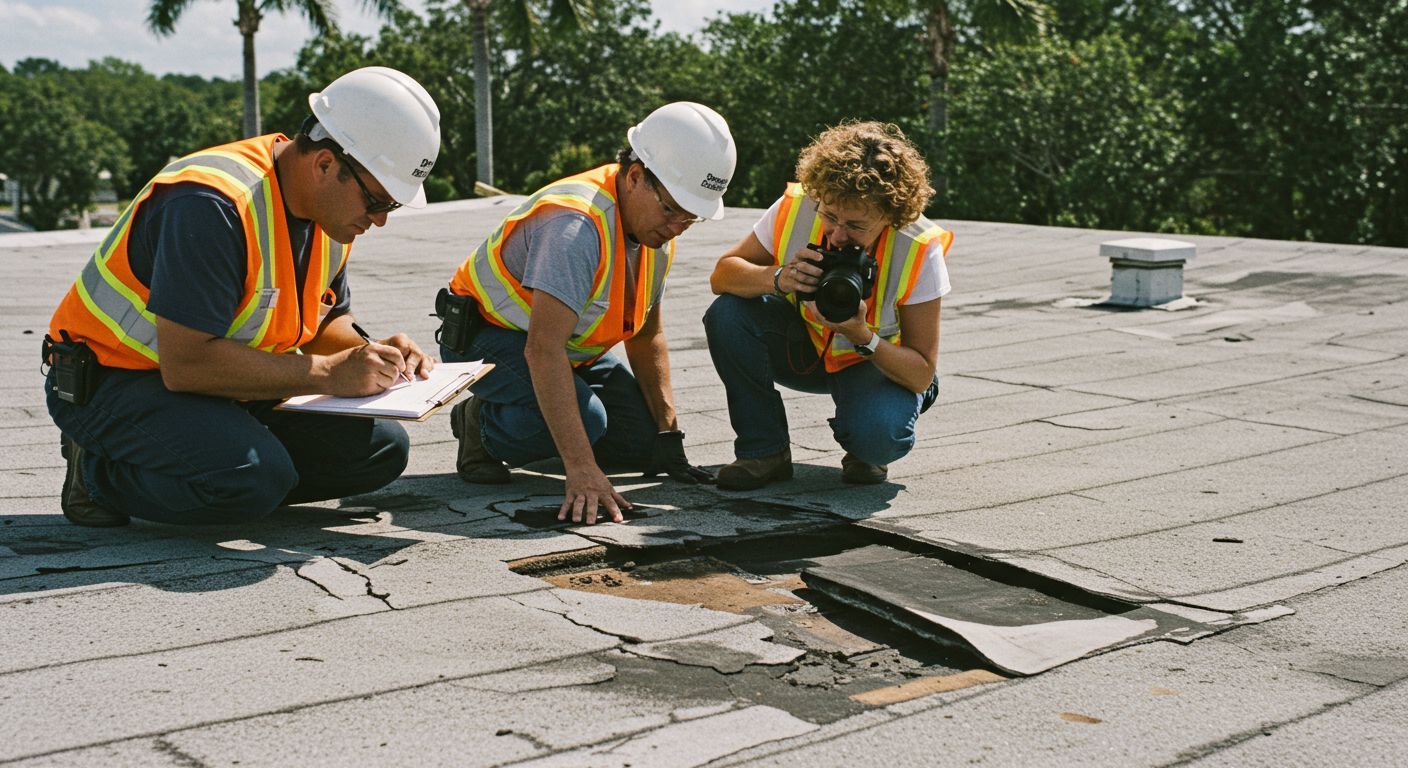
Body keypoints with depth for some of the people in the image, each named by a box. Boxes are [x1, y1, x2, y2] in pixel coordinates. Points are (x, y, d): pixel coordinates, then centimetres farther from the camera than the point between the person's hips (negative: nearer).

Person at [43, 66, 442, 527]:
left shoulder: (334, 210, 0)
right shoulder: (212, 204, -28)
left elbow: (326, 320, 14)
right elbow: (186, 363, -31)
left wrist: (370, 355, -9)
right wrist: (328, 373, -28)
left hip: (221, 385, 9)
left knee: (382, 449, -3)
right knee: (254, 475, -35)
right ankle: (101, 472, -5)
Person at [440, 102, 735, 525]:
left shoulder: (657, 226, -7)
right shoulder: (577, 224, -35)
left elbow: (646, 336, 3)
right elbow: (543, 350, -41)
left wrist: (668, 436, -5)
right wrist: (581, 468, -46)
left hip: (574, 348, 8)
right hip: (487, 335, -8)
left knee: (647, 439, -2)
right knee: (585, 418, -33)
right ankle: (482, 425, -5)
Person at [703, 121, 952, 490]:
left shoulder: (919, 251, -28)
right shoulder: (795, 209, -23)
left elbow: (923, 374, -23)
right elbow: (722, 274, -15)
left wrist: (863, 337, -42)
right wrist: (778, 278, -36)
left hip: (882, 362, -3)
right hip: (803, 347, 3)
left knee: (875, 433, -36)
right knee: (728, 314, -26)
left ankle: (866, 452, 5)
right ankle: (764, 449, -9)